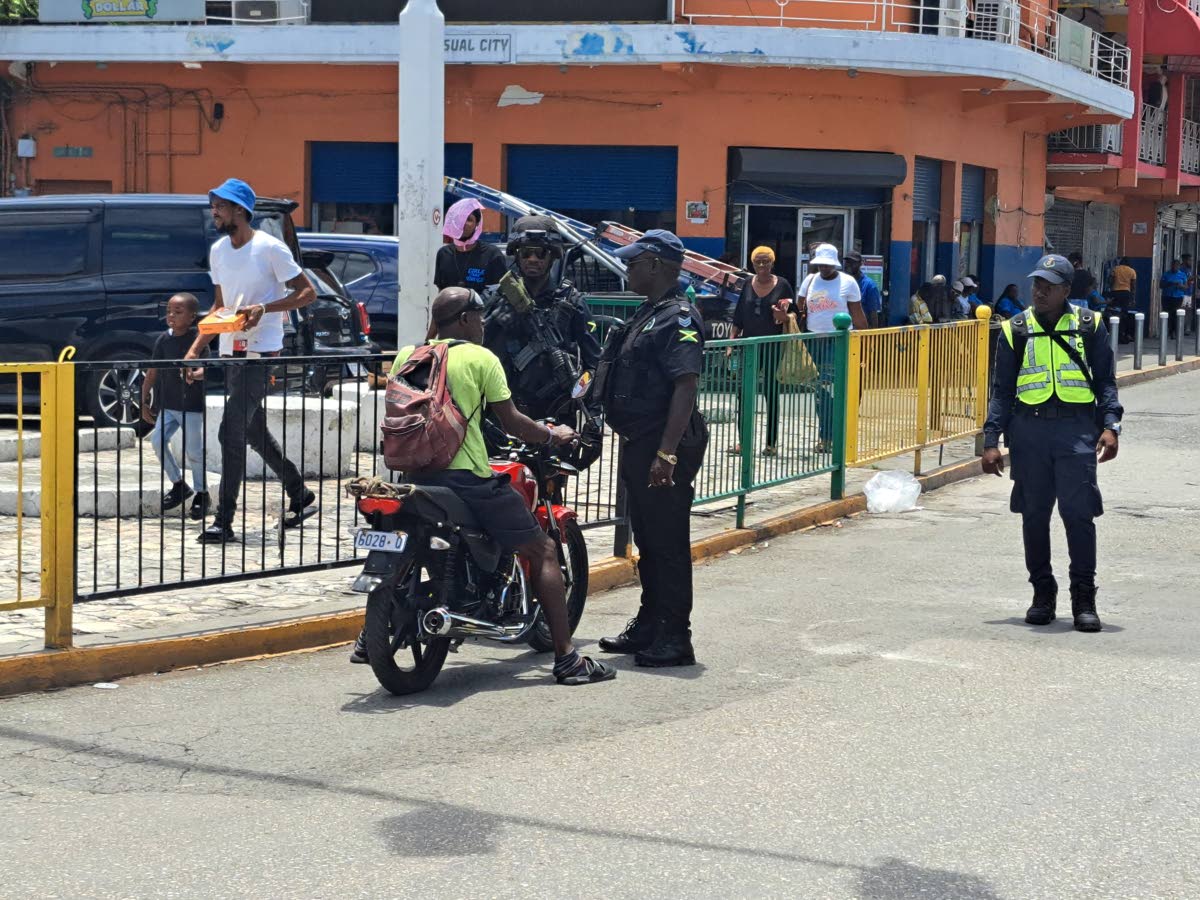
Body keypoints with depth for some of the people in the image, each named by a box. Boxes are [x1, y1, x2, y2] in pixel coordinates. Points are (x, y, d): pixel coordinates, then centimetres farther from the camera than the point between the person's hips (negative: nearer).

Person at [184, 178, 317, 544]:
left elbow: (307, 292, -9)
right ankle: (300, 496, 31)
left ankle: (224, 521, -9)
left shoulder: (270, 248, -12)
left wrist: (265, 308, -22)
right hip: (230, 352, 8)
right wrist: (195, 349, 10)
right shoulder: (218, 251, 10)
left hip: (260, 352, -8)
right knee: (254, 432, 15)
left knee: (232, 434, -13)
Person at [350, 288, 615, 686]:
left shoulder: (405, 357, 11)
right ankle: (567, 659, -5)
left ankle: (369, 638, 32)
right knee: (543, 551, 2)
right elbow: (511, 422, -2)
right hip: (468, 477, -6)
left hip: (415, 473, 6)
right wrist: (553, 435, 14)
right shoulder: (480, 358, -3)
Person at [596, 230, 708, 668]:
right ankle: (649, 625, 26)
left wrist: (667, 453, -27)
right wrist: (631, 449, 22)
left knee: (668, 543, -5)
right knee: (647, 541, 17)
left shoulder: (678, 318, -15)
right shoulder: (647, 314, 17)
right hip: (639, 444, 10)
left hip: (664, 448, -10)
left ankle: (674, 637, -1)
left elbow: (685, 388, -22)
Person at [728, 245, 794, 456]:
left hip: (773, 346, -3)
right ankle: (742, 442, 5)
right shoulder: (748, 285, 8)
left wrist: (785, 317, -20)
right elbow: (738, 317, 11)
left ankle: (771, 443, 9)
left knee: (771, 393, 2)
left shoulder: (782, 285, -2)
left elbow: (794, 313, 2)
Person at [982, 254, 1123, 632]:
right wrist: (991, 440, 3)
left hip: (1077, 429, -2)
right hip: (1029, 429, 2)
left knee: (1079, 512, -8)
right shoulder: (1016, 330, 10)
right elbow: (1002, 390, 11)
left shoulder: (1089, 325, 8)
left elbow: (1106, 381, 9)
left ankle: (1084, 598, 0)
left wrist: (1110, 426, -5)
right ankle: (1043, 594, 17)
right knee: (1034, 515, 5)